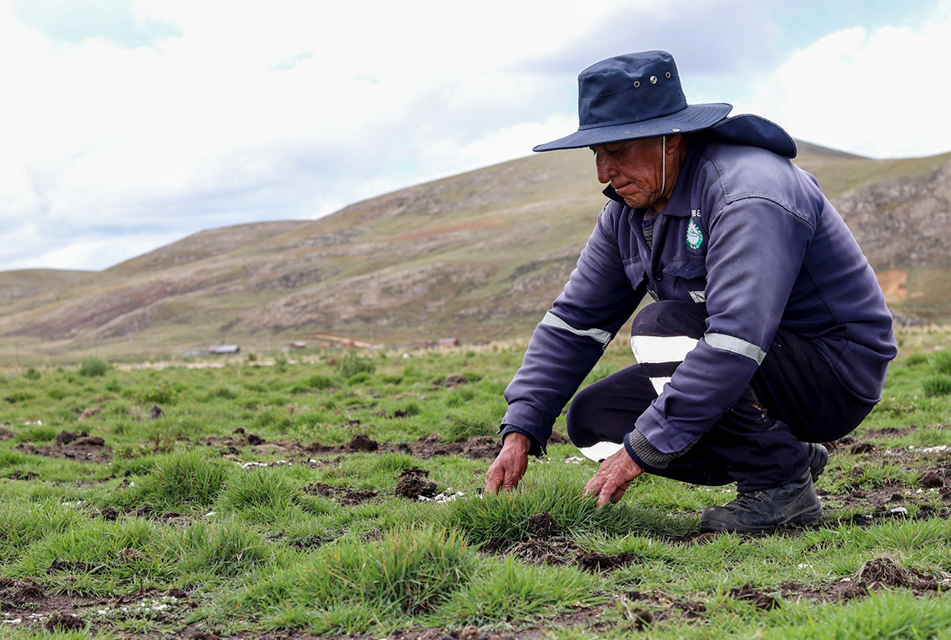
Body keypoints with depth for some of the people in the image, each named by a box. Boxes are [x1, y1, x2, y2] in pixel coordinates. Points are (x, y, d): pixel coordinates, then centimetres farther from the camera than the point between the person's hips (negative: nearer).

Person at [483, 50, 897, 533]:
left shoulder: (747, 194, -27)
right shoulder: (628, 211, 1)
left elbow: (734, 343, -37)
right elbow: (573, 322, 4)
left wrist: (642, 450, -36)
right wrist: (520, 432, -7)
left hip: (837, 376, -9)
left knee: (662, 325, -28)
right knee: (592, 419, -1)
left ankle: (782, 487, -16)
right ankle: (788, 455, 5)